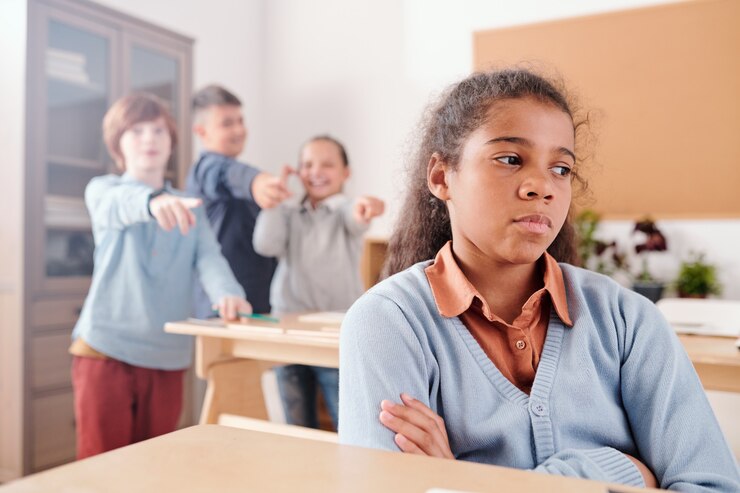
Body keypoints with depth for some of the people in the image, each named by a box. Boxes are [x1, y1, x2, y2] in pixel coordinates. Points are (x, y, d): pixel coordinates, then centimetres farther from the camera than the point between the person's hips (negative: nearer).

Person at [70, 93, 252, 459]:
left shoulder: (190, 209, 11)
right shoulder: (103, 189, 2)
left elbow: (209, 259, -6)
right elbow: (120, 205, -24)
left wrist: (227, 294, -28)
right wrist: (153, 202, -48)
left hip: (167, 358, 3)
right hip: (105, 349, -3)